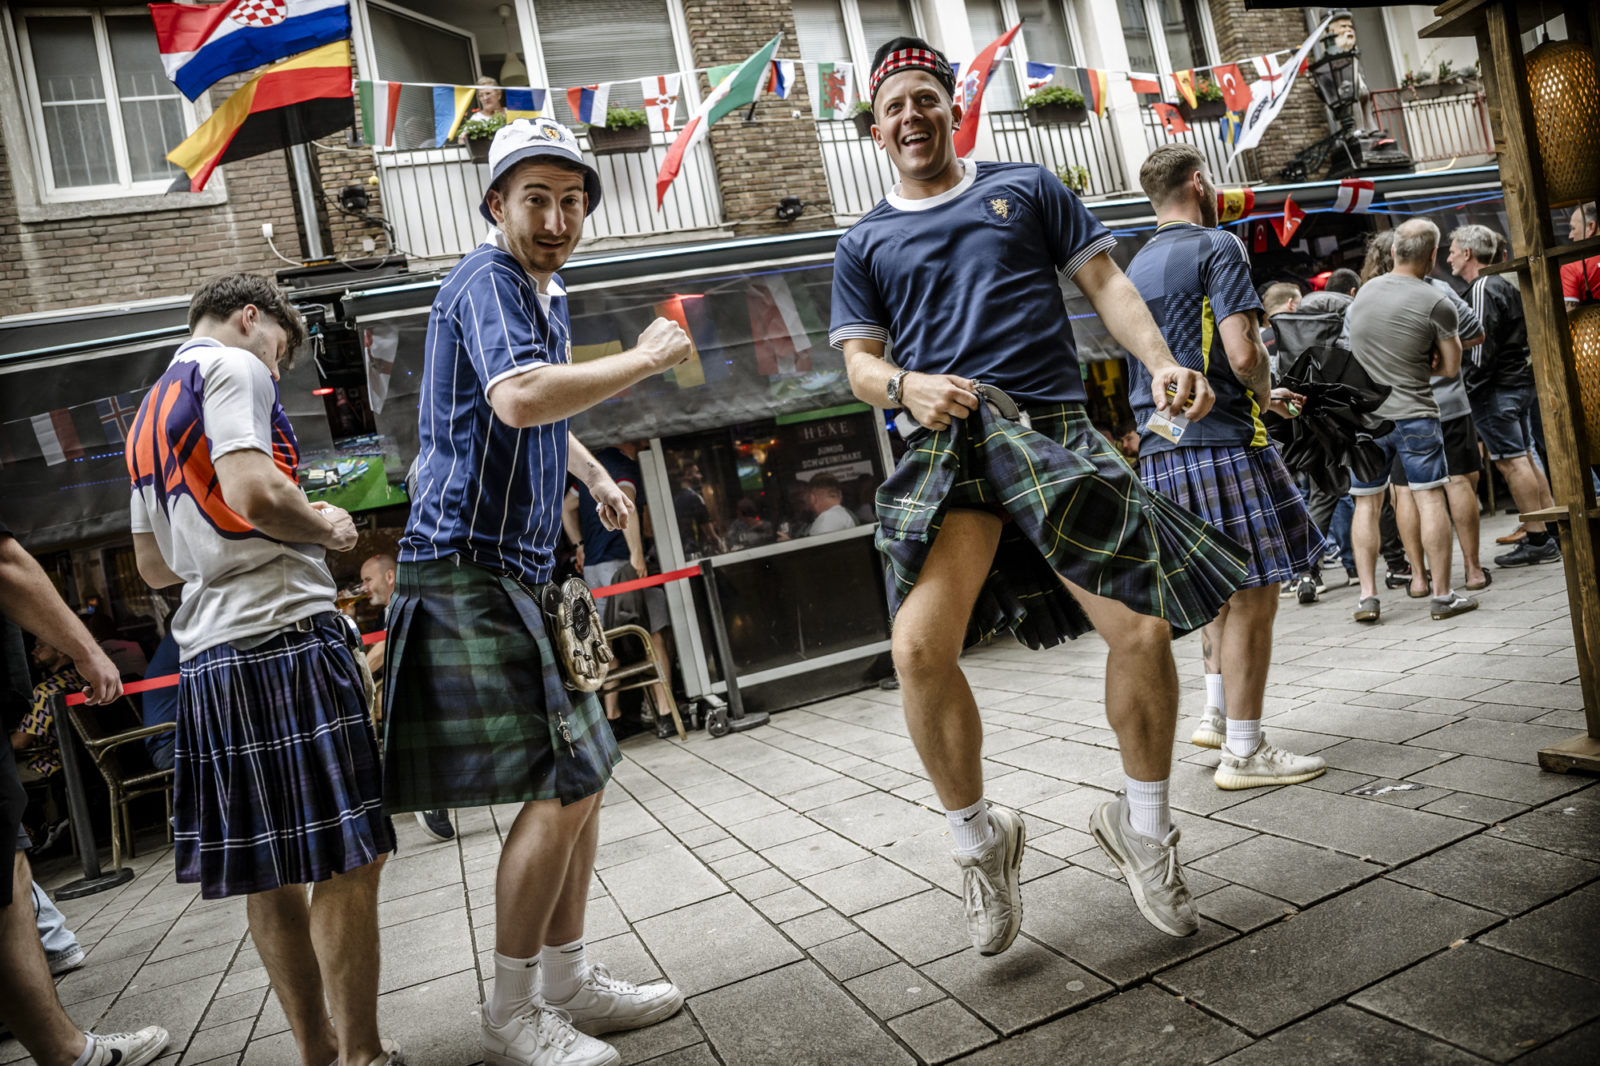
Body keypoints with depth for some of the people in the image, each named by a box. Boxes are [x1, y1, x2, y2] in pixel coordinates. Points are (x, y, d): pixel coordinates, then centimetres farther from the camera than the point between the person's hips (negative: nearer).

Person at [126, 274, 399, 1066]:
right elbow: (255, 493, -20)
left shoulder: (147, 415, 24)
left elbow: (153, 564, 27)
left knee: (271, 874, 11)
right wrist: (326, 528, -3)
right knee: (348, 858, -4)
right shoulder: (231, 365, -3)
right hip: (283, 636, -9)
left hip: (206, 657, 9)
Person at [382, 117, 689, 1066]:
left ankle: (569, 982, 24)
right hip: (469, 567, -10)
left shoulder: (546, 294, 20)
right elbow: (518, 399, -33)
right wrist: (645, 359, -21)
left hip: (522, 569, 10)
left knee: (582, 772, 12)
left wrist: (599, 479, 20)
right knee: (566, 781, -11)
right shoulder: (489, 280, -12)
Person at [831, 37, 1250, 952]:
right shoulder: (865, 244, 19)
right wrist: (906, 385, -11)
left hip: (1056, 429, 1)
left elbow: (1104, 280, 13)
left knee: (1142, 630, -11)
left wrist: (1162, 361, -5)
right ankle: (979, 834, 5)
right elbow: (859, 361, 13)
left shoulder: (1027, 188, 19)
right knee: (920, 645, -21)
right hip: (949, 442, 0)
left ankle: (1142, 823, 16)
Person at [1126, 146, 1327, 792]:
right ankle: (1243, 752, 3)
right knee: (1252, 594, -2)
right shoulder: (1217, 248, -7)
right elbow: (1242, 353, -19)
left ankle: (1217, 715, 25)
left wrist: (1259, 397, 28)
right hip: (1220, 441, -8)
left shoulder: (1137, 266, 17)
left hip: (1160, 449, 8)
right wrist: (1264, 394, 4)